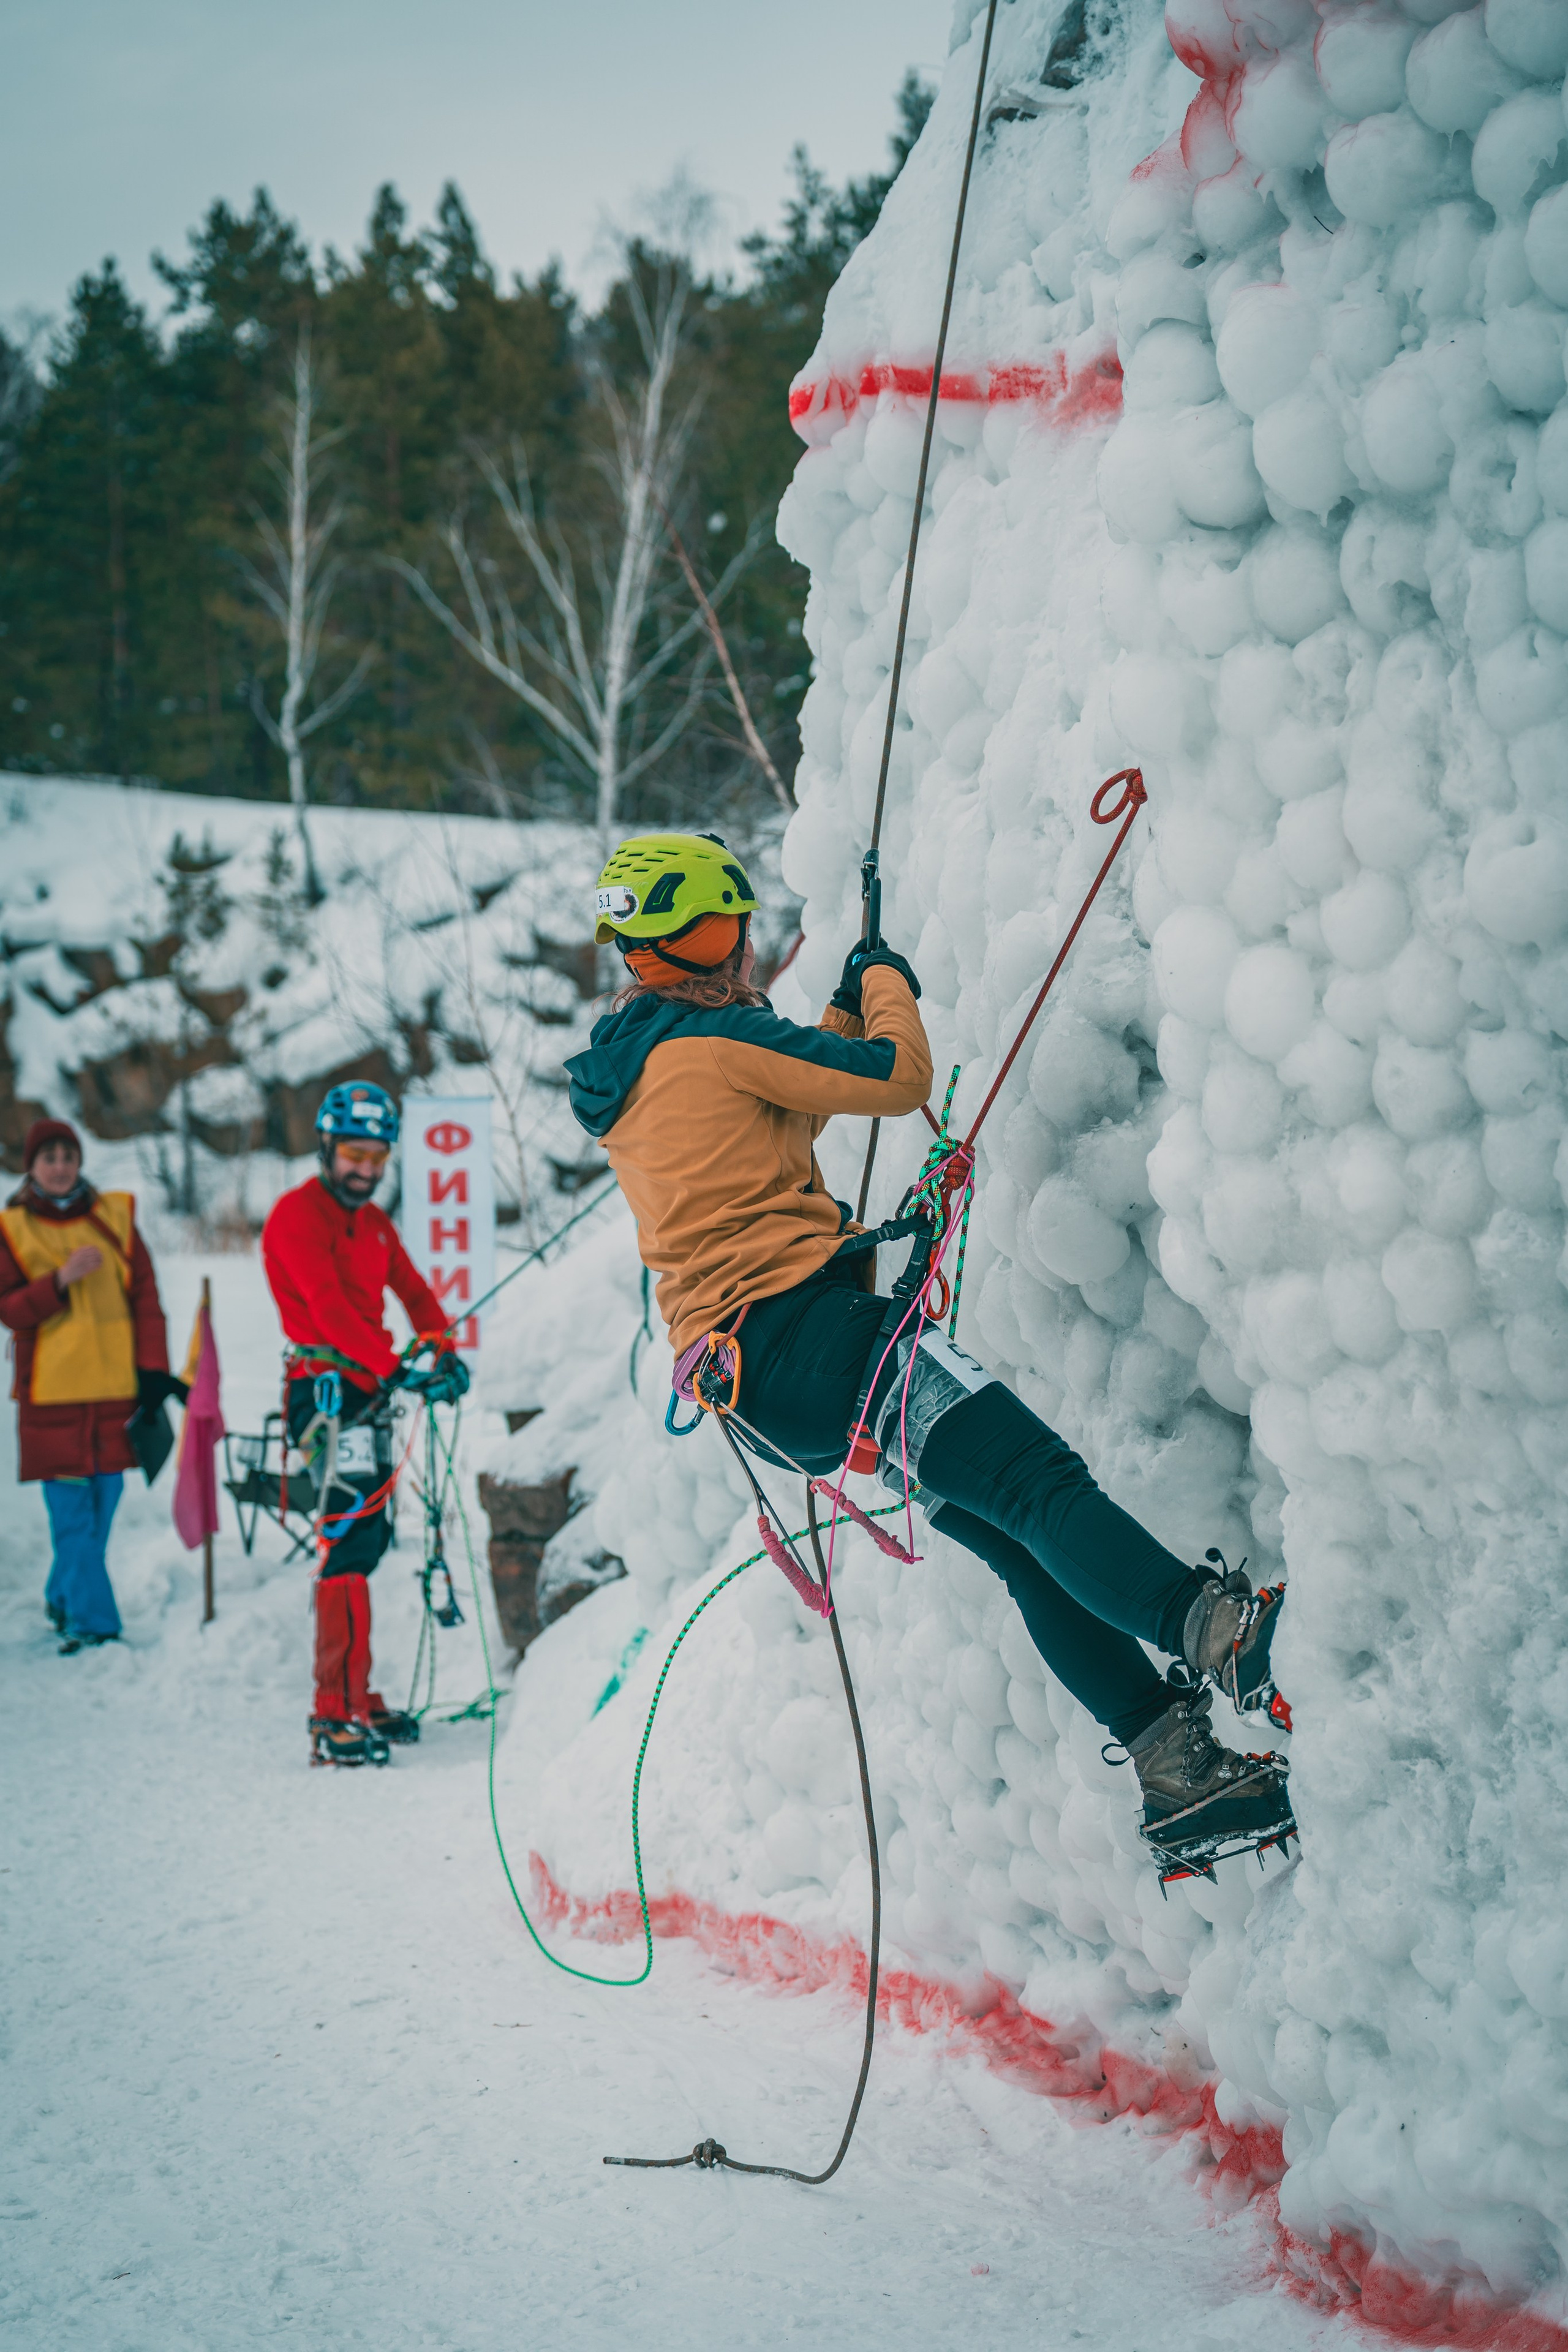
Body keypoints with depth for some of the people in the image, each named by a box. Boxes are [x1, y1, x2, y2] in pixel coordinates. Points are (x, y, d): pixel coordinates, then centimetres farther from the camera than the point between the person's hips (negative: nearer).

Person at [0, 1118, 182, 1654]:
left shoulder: (114, 1217, 7)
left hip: (115, 1388, 2)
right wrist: (60, 1280, -19)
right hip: (51, 1393, -2)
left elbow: (145, 1297, 7)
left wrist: (152, 1368, -1)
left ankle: (64, 1601, 25)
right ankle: (94, 1624, -3)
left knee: (102, 1506, 7)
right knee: (72, 1514, -6)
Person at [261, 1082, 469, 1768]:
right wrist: (397, 1370, -28)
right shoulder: (297, 1215, -9)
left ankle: (354, 1700, 21)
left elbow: (413, 1291, 16)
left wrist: (444, 1353, -3)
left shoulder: (374, 1222, 19)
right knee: (352, 1538, -17)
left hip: (368, 1393, 9)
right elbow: (330, 1306, -20)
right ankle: (336, 1718, -22)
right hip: (328, 1389, -9)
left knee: (368, 1537, 12)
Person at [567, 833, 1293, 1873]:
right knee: (1038, 1482, -22)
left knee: (1027, 1548, 5)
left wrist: (845, 1012, 35)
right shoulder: (710, 1038, -8)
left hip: (748, 1379, 9)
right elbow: (901, 1079, -5)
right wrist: (886, 983, 14)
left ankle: (1180, 1779, 0)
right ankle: (1216, 1631, -41)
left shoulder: (622, 1064, 21)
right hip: (803, 1327, -9)